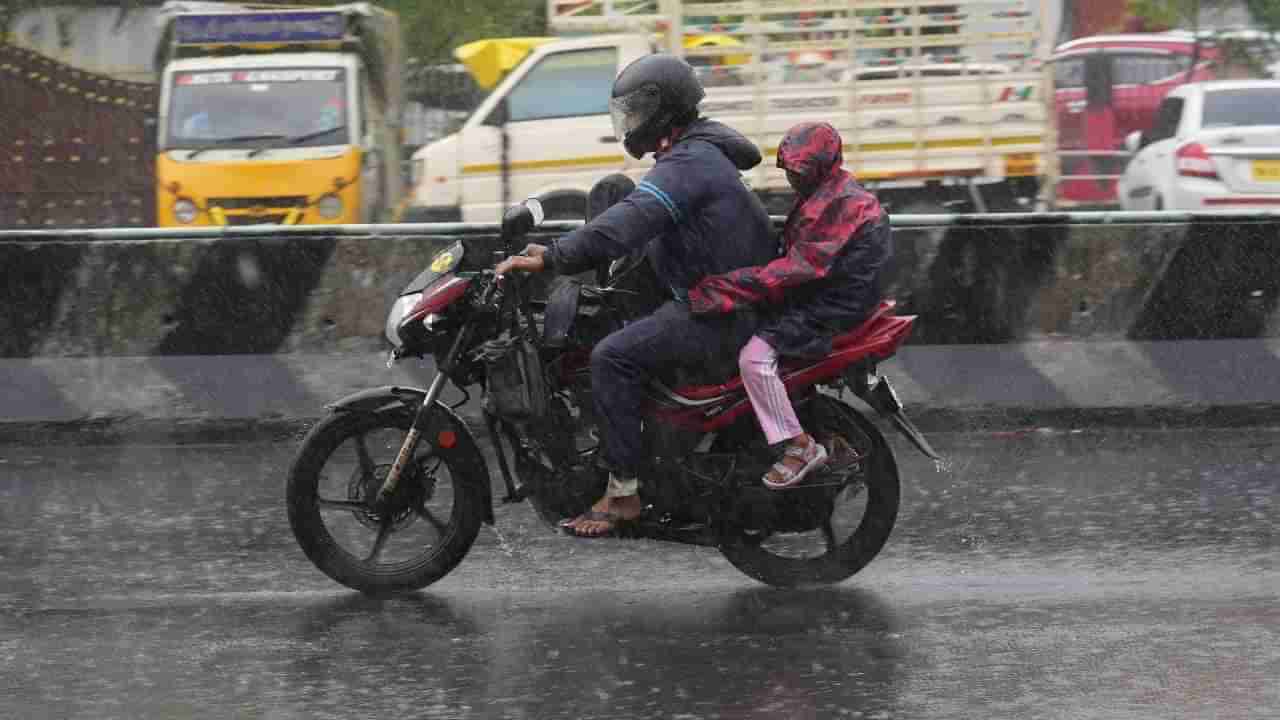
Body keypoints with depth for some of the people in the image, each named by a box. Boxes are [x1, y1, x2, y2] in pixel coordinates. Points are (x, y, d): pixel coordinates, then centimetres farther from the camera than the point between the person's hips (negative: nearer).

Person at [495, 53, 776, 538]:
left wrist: (551, 260, -33)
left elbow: (625, 226, -31)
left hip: (719, 316, -11)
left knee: (613, 357, -21)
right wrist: (557, 253, 20)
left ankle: (622, 494, -21)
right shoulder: (700, 154, 17)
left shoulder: (687, 164, -18)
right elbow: (636, 226, 25)